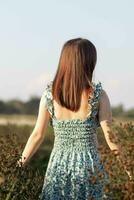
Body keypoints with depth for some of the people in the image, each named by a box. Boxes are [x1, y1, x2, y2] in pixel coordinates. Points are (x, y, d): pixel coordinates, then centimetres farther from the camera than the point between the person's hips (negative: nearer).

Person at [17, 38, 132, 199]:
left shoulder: (49, 93, -2)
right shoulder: (98, 94, -8)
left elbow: (38, 135, 2)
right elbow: (111, 137, -7)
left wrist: (20, 164, 13)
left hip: (58, 164, 2)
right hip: (89, 165, -1)